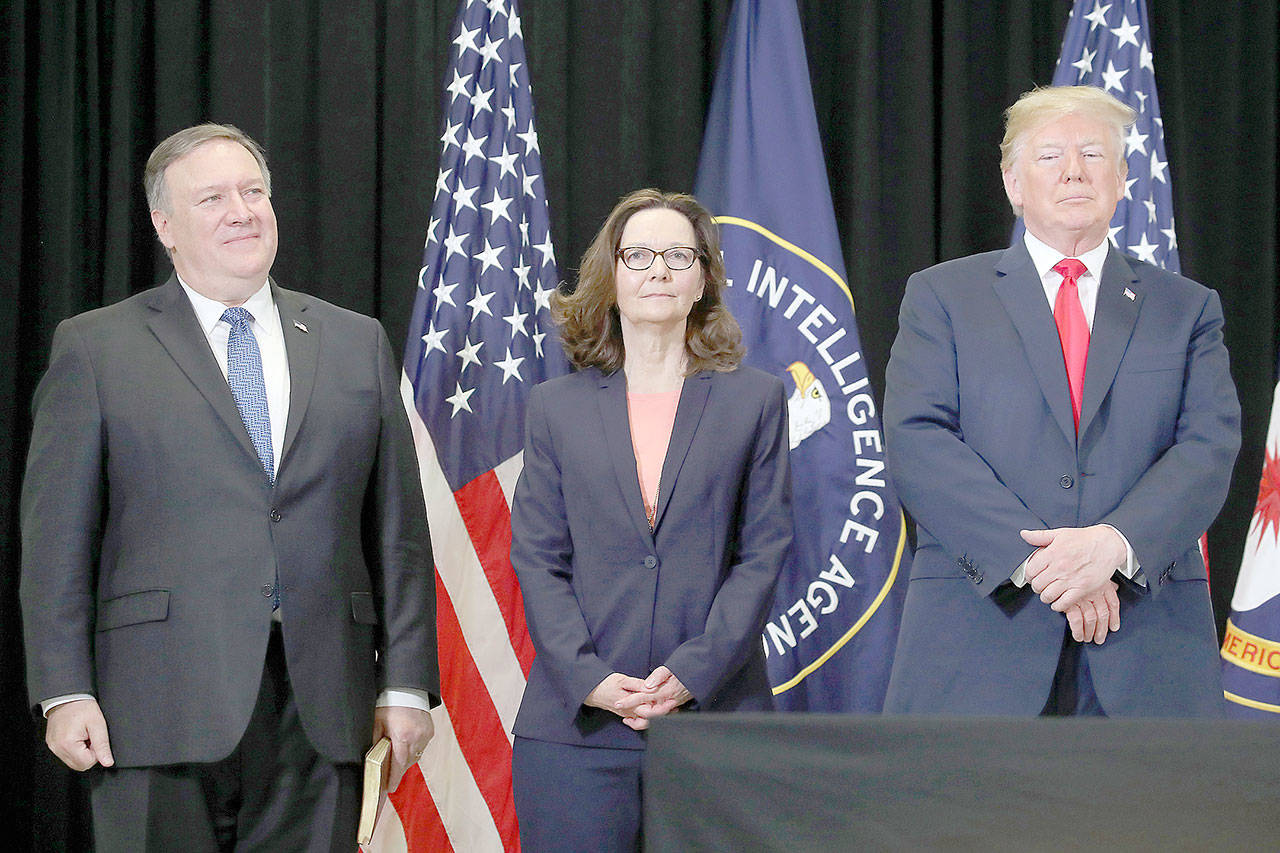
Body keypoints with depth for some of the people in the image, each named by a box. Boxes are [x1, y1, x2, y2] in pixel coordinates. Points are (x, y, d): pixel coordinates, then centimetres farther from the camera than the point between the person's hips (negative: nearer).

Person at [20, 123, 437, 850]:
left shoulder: (357, 344, 13)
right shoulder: (96, 348, 5)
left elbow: (398, 526, 11)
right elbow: (57, 537, 1)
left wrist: (406, 682, 5)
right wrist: (66, 693, -7)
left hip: (320, 710, 2)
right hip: (161, 708, -2)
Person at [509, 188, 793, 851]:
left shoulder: (754, 401, 9)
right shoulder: (556, 407, 12)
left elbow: (763, 552, 3)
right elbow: (536, 558, 6)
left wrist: (695, 672, -10)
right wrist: (587, 678, -9)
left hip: (716, 716, 0)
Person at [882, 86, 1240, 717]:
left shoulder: (1187, 309, 15)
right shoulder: (941, 297, 10)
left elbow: (1208, 449, 2)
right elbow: (916, 440, -3)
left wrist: (1117, 543, -18)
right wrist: (1034, 560, -15)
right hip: (980, 632, -1)